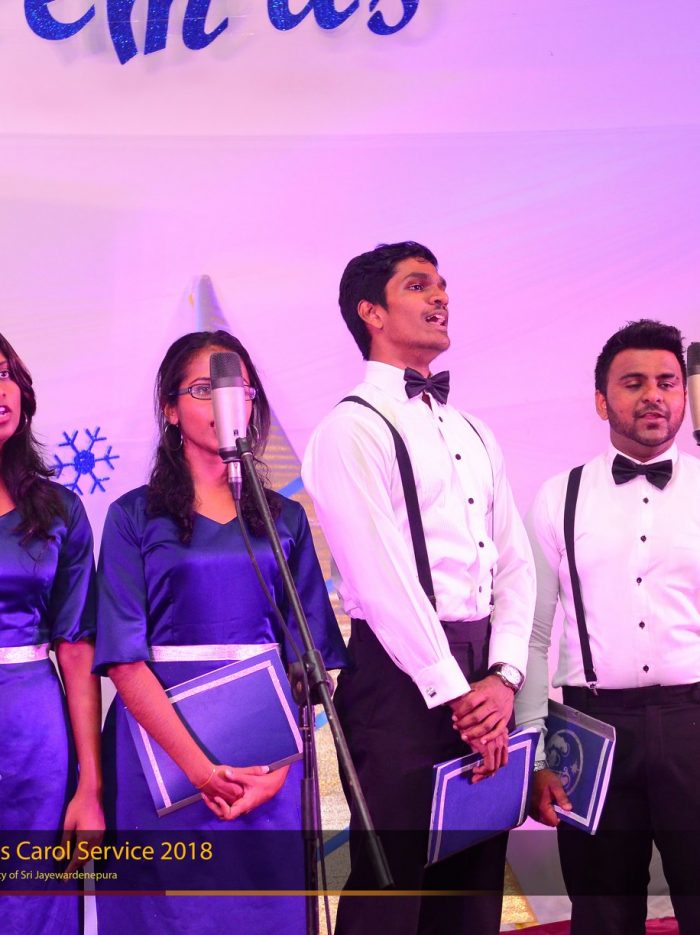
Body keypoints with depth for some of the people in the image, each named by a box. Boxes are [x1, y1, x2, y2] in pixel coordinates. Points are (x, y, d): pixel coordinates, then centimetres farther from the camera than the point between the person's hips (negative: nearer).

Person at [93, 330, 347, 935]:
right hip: (163, 746, -2)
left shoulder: (285, 517, 8)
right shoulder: (134, 517, 0)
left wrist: (281, 764, -11)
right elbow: (124, 657, -8)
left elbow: (307, 653, 3)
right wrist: (199, 767, -17)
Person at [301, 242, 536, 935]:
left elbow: (514, 562, 11)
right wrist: (456, 694, -14)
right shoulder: (352, 428, -6)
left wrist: (503, 677, -3)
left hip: (484, 677, 7)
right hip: (403, 674, -7)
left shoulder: (475, 434, 18)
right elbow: (381, 579, -14)